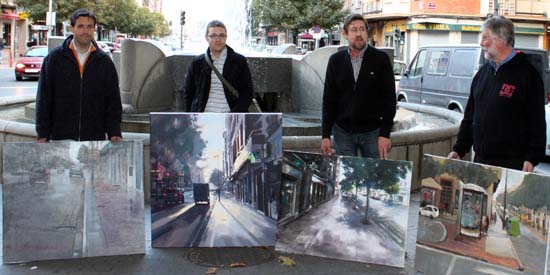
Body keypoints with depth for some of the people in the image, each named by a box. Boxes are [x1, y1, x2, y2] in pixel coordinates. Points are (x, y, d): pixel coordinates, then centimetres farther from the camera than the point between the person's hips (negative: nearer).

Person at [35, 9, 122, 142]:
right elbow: (43, 99, 4)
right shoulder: (54, 58, 4)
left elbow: (113, 100, 8)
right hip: (61, 138, -1)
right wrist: (42, 134, -2)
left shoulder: (104, 61, 8)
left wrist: (114, 133, -2)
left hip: (95, 138, 1)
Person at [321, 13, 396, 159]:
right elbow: (329, 99, 5)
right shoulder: (336, 60, 4)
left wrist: (385, 133, -11)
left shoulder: (381, 59, -2)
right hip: (342, 132, 2)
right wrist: (325, 135, -1)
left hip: (372, 131, -1)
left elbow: (389, 98, -3)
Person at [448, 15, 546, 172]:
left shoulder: (526, 73, -6)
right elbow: (470, 117, 19)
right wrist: (459, 150, 13)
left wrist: (532, 159, -16)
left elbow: (537, 122, -10)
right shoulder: (483, 73, 15)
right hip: (480, 161, 6)